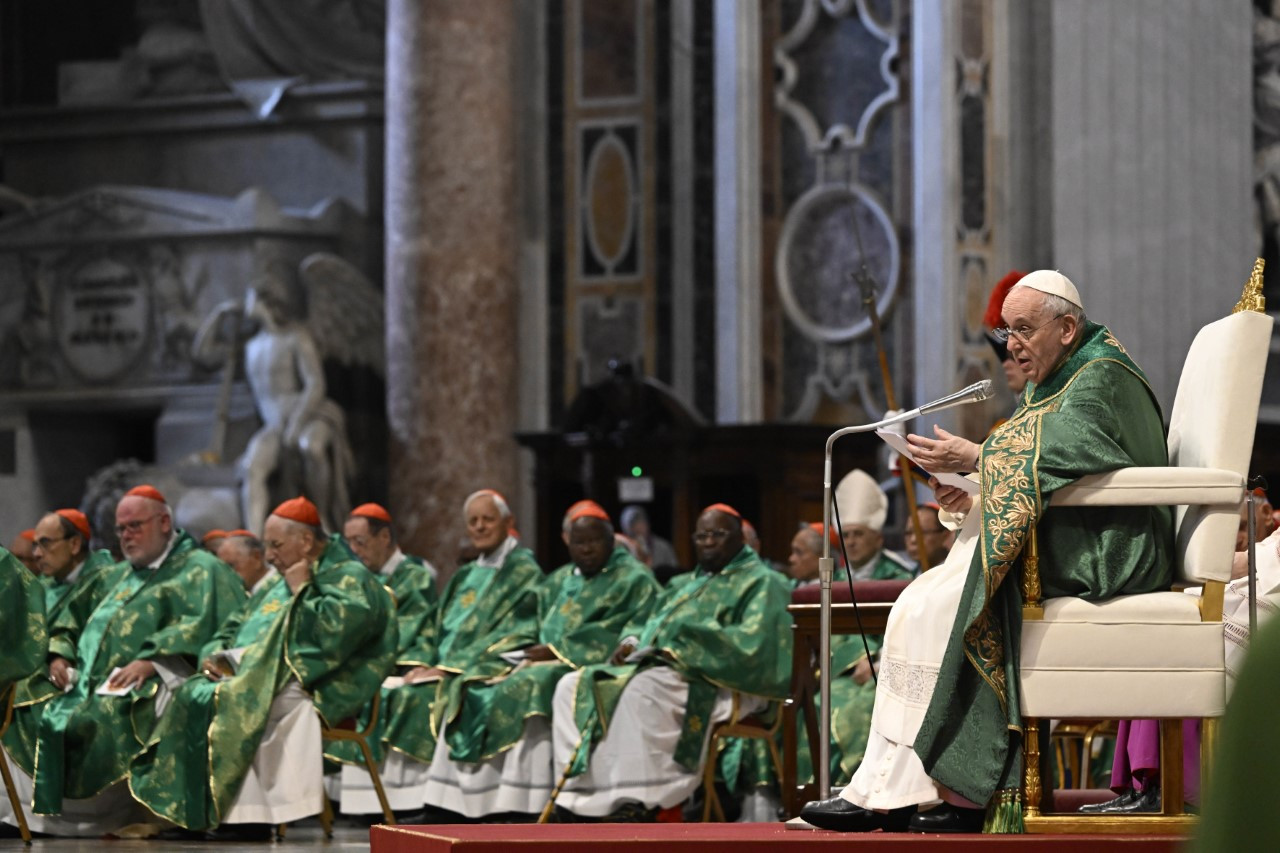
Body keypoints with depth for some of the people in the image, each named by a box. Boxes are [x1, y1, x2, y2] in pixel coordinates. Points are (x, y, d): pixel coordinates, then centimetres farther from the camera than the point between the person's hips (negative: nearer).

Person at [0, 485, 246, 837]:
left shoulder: (200, 570, 5)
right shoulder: (123, 574, 29)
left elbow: (202, 625, -11)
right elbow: (76, 616, 29)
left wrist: (151, 661, -23)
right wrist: (60, 653, 7)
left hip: (150, 685, -8)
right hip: (91, 682, 8)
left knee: (101, 718, -35)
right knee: (44, 714, -16)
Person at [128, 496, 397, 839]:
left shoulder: (350, 579, -1)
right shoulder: (279, 584, 27)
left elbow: (332, 632, -18)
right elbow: (236, 626, 26)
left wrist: (301, 591, -7)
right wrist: (216, 655, 6)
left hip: (303, 687, -9)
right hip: (250, 675, 9)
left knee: (221, 703, -29)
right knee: (191, 695, -16)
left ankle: (245, 815, -28)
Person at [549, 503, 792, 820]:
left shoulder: (761, 583, 4)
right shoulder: (683, 584, 30)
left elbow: (752, 641, -12)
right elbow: (646, 624, 29)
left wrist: (680, 646, -17)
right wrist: (632, 642, 2)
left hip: (715, 682, -9)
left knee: (643, 688, -39)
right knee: (575, 685, -8)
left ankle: (633, 804, -44)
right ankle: (582, 794, -21)